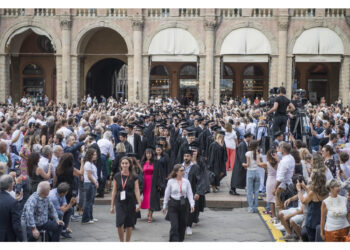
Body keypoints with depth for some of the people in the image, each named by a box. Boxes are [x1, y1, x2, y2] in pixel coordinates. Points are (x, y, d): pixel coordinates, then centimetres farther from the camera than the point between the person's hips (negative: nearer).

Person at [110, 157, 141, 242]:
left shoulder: (134, 177, 0)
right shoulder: (117, 176, 4)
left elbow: (136, 190, -3)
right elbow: (114, 191, 7)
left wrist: (139, 203, -14)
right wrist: (112, 205, 6)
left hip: (130, 202, 0)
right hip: (119, 202, 0)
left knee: (129, 224, 5)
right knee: (119, 223, -12)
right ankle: (121, 241, 8)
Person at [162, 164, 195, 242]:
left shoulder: (186, 182, 2)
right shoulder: (171, 181, -2)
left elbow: (190, 194, 1)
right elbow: (167, 194, 5)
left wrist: (192, 204, -13)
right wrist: (164, 206, 8)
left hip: (183, 204, 2)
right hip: (173, 204, -2)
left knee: (182, 225, 10)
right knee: (174, 225, -11)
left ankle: (180, 239, 29)